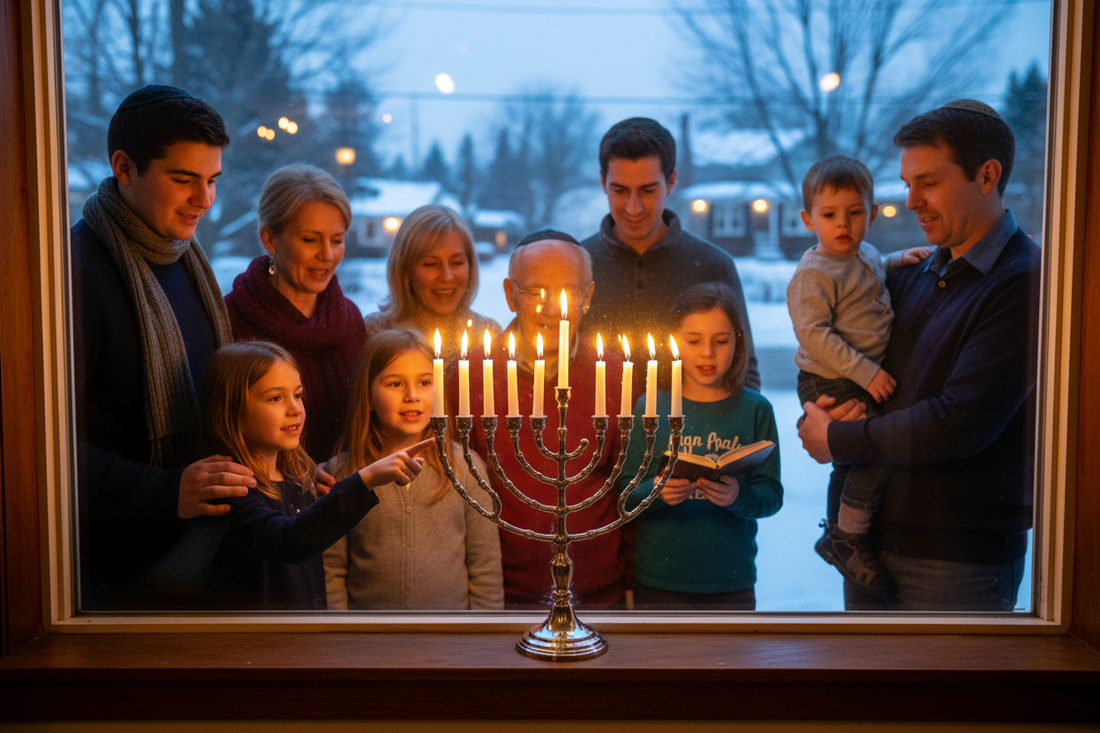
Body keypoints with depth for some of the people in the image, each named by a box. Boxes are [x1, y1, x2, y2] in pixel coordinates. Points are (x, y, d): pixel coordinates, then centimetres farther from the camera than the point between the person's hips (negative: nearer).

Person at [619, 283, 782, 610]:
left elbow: (772, 494, -3)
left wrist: (739, 496, -23)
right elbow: (625, 495, -3)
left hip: (732, 583, 1)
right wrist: (656, 492, -23)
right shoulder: (651, 407, -1)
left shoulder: (755, 409, 1)